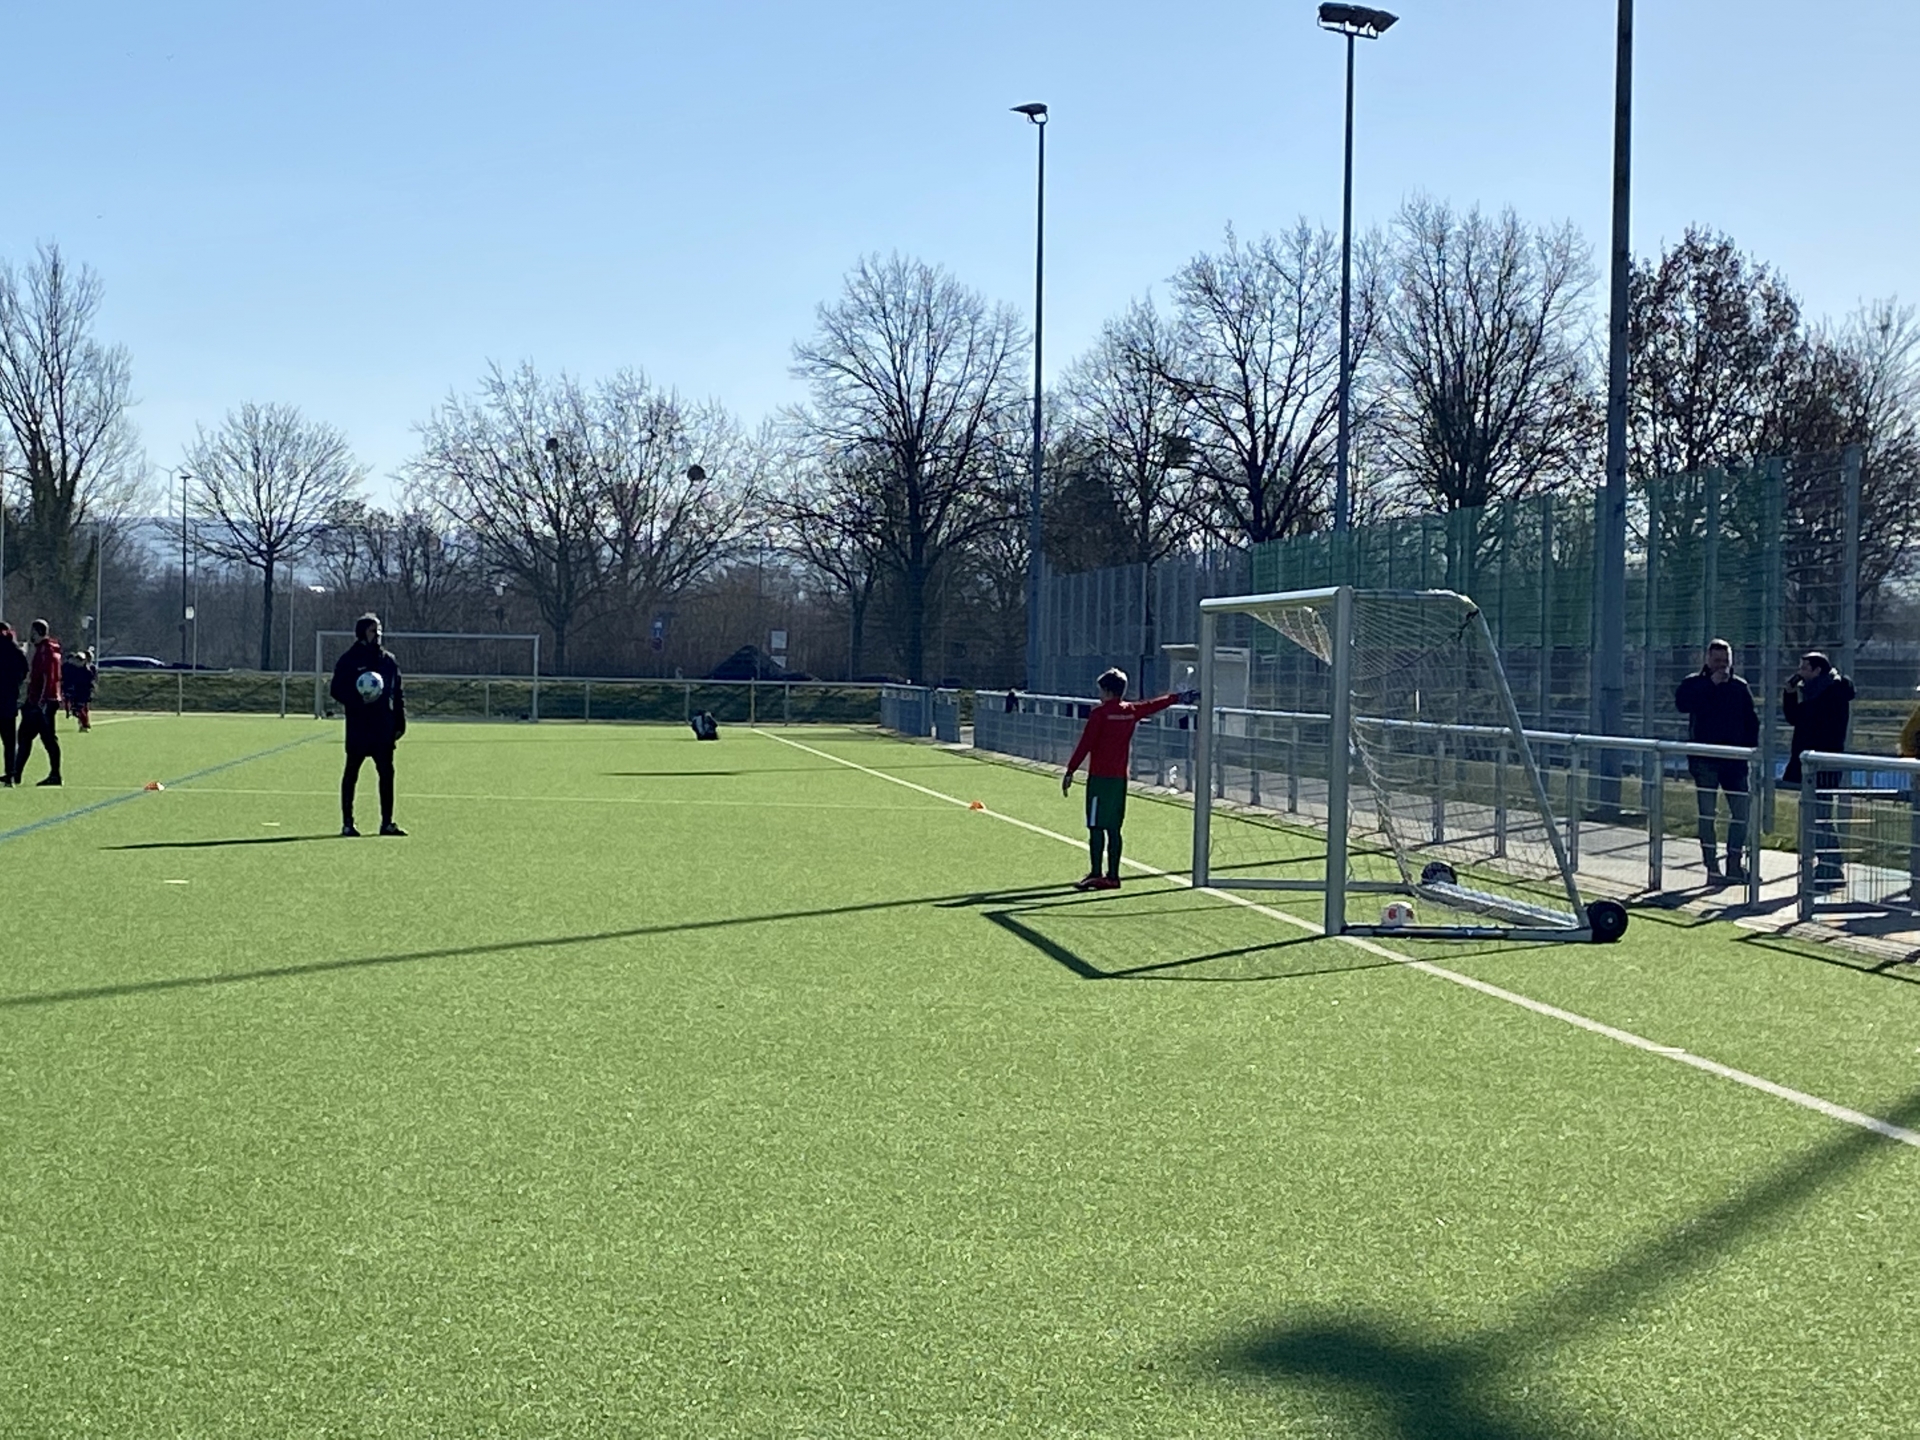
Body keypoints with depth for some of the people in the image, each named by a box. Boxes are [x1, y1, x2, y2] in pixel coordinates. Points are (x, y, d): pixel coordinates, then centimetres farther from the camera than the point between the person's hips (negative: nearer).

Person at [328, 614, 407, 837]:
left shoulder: (389, 660, 11)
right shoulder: (349, 660, -3)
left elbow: (397, 693, 15)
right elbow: (336, 690, -5)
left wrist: (400, 722, 8)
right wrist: (357, 700, -22)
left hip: (384, 728, 4)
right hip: (358, 726, -4)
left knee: (386, 772, 4)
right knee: (352, 773, 3)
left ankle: (387, 822, 10)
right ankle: (347, 822, 8)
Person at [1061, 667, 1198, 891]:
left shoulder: (1100, 713, -9)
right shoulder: (1131, 711, 8)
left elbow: (1085, 744, -12)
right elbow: (1155, 704, 25)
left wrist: (1070, 771, -9)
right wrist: (1179, 697, 41)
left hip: (1099, 777, -6)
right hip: (1120, 778, 6)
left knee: (1096, 827, -6)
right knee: (1113, 829, 9)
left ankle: (1096, 874, -9)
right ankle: (1113, 876, 9)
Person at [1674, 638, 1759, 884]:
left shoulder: (1739, 687, 11)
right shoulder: (1694, 683, 1)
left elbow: (1752, 721, 15)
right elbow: (1681, 703, -20)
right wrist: (1711, 684, -19)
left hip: (1734, 760, 3)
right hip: (1704, 759, -3)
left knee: (1741, 812, 0)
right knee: (1707, 814, -1)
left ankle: (1734, 863, 11)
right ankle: (1712, 867, 3)